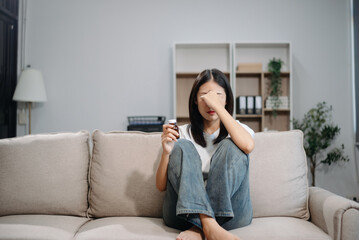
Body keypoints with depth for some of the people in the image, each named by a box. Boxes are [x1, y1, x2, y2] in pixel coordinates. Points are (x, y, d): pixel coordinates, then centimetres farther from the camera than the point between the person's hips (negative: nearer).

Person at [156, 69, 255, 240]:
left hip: (229, 211, 0)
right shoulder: (183, 133, 11)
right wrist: (166, 152, -13)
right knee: (182, 147, -17)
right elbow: (161, 186, 5)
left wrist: (217, 106, -15)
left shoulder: (237, 129, 11)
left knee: (231, 147, -19)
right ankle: (209, 225, -35)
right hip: (184, 211, 1)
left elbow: (248, 146, -19)